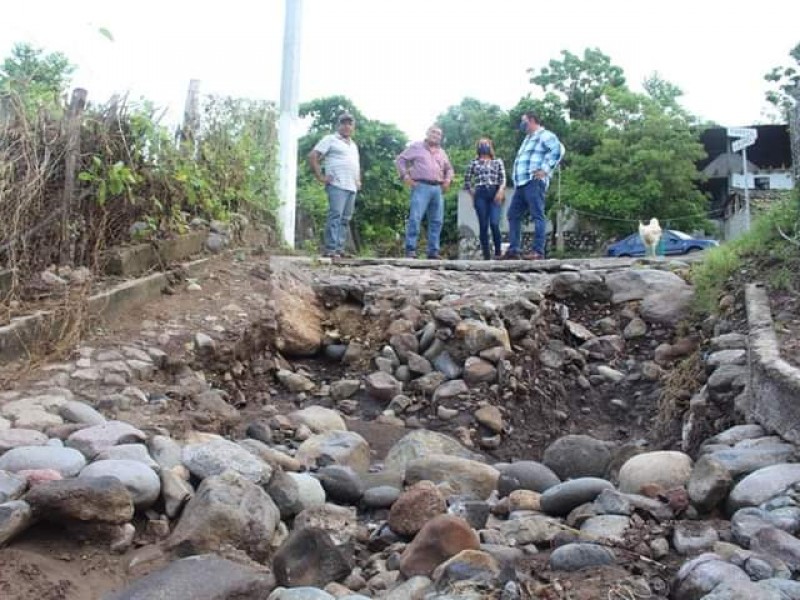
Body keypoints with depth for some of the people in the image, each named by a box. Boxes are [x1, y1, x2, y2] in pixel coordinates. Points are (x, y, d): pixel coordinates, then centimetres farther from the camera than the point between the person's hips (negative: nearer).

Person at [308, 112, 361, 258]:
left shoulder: (353, 145, 26)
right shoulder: (330, 139, 4)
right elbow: (312, 156, -4)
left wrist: (358, 180, 23)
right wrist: (320, 176, -10)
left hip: (352, 187, 8)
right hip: (337, 185, -7)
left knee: (345, 219, 5)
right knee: (335, 216, -15)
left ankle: (339, 249, 8)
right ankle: (330, 249, -17)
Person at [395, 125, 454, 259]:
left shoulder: (441, 152, 23)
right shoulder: (416, 146, 7)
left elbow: (449, 168, 34)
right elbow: (400, 159, 6)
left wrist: (448, 179, 14)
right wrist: (405, 176, -6)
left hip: (437, 188, 6)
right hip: (421, 187, -6)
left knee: (436, 221, 4)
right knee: (415, 218, -15)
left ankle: (433, 251, 9)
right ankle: (410, 249, -12)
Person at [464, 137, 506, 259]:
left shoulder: (498, 161, 15)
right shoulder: (474, 162, 15)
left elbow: (503, 178, 6)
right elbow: (467, 179, 16)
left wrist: (500, 191, -10)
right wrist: (472, 194, 9)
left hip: (495, 193, -1)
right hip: (480, 195, 1)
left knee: (494, 223, -16)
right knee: (483, 225, -3)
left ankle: (498, 252, -2)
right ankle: (486, 255, 2)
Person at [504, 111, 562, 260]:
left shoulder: (544, 135, 0)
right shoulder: (528, 139, 31)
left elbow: (557, 149, -17)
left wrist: (545, 169, -20)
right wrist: (516, 181, 20)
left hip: (534, 182, -10)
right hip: (521, 183, 10)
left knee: (537, 216, -11)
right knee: (513, 215, 7)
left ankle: (538, 251, -14)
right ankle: (513, 250, 9)